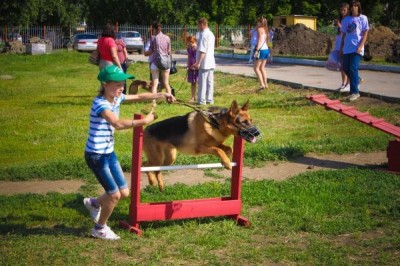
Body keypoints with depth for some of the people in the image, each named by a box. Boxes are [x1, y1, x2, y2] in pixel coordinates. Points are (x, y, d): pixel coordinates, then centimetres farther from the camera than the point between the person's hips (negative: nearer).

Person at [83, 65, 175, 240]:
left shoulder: (116, 99, 3)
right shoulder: (100, 103, -22)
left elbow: (139, 97, 14)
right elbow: (118, 124, -37)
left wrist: (162, 95, 5)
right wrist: (144, 121, -34)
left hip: (109, 153, 8)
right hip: (96, 155, -8)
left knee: (124, 192, 10)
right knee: (114, 195, -4)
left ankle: (93, 203, 35)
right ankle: (100, 229, 18)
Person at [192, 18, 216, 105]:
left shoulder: (204, 35, -15)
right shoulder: (211, 34, 15)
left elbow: (202, 50, -21)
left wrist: (198, 63, -22)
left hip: (204, 63, -9)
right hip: (211, 62, 9)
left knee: (202, 82, -4)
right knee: (210, 81, 10)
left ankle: (201, 100, -2)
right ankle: (210, 99, 14)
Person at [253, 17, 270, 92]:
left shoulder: (260, 29, -8)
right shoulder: (266, 30, 17)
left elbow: (260, 40, -18)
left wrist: (257, 50, -22)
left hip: (261, 50, -9)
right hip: (266, 49, 9)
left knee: (256, 67, -4)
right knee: (262, 67, 16)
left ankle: (261, 84, -13)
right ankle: (265, 84, 15)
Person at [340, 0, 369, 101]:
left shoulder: (363, 18, 0)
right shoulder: (346, 19, 12)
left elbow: (365, 34, -4)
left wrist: (361, 46, -14)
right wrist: (341, 47, 14)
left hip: (357, 48, -5)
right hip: (347, 48, 5)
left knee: (353, 68, -14)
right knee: (346, 68, 9)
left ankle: (354, 92, -10)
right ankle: (357, 79, 38)